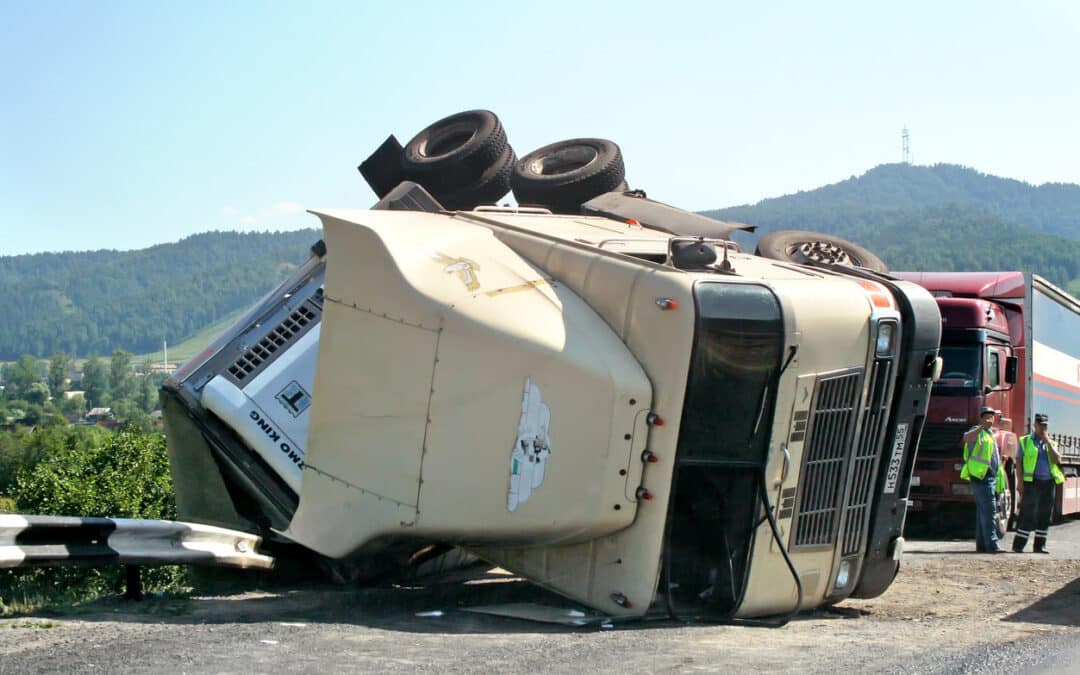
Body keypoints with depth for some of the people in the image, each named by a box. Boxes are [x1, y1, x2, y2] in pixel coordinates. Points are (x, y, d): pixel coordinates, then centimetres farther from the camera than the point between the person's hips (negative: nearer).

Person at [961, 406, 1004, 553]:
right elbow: (966, 438, -30)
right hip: (981, 476, -10)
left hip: (990, 477, 10)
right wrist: (982, 426, -38)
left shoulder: (991, 433, 23)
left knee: (982, 512, 11)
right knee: (988, 510, -14)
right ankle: (991, 545, -18)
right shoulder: (977, 431, -6)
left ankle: (981, 545, 14)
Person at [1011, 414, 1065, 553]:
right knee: (1027, 514, -8)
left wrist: (1048, 442, -4)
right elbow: (1018, 461, 2)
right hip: (1031, 482, -4)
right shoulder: (1025, 441, 6)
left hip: (1048, 483, 4)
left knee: (1045, 515, 5)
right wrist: (1020, 481, -8)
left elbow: (1057, 460, 0)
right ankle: (1018, 545, -5)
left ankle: (1040, 545, 13)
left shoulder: (1051, 443, 15)